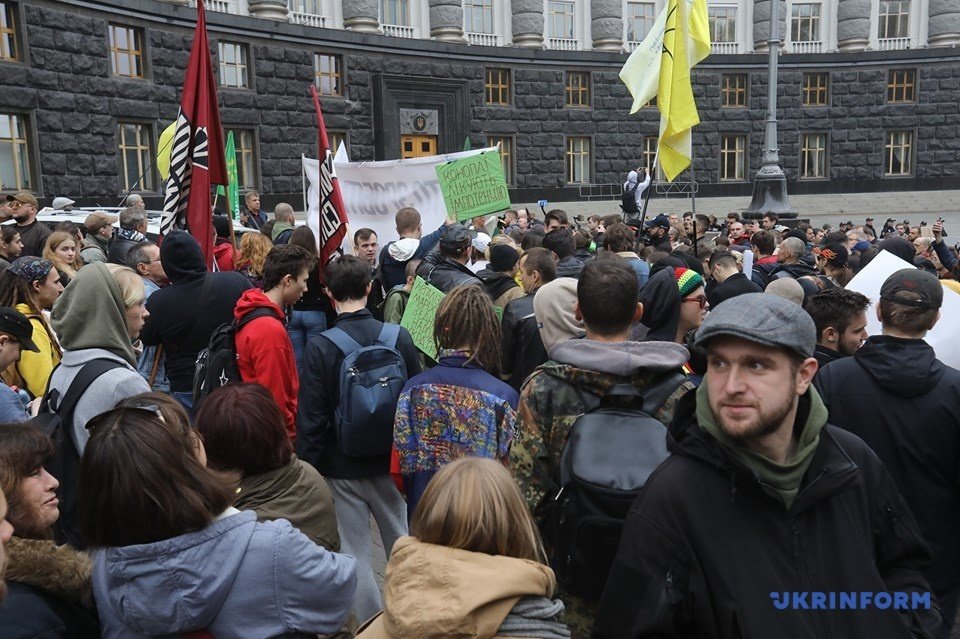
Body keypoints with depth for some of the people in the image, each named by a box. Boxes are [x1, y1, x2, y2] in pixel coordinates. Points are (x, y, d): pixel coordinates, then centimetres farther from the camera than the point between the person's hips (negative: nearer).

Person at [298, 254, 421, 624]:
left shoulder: (319, 347, -14)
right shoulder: (399, 337, -9)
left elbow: (310, 418, -12)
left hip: (343, 469, -3)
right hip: (391, 462, 3)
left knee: (355, 553, 10)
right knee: (402, 544, 21)